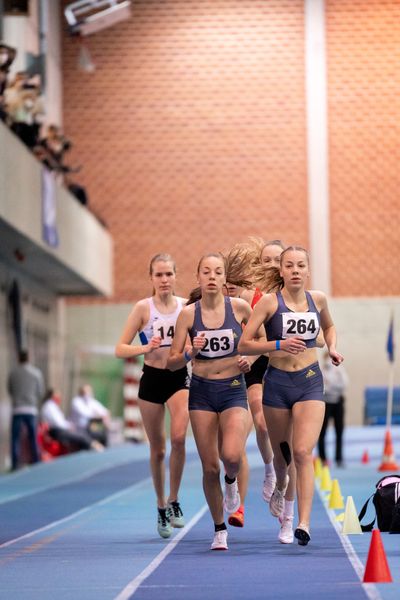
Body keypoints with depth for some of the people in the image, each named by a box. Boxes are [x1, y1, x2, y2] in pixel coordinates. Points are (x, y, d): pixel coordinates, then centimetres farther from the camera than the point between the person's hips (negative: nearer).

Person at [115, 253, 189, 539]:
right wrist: (146, 348, -22)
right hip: (152, 379, 0)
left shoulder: (187, 306, 1)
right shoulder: (143, 308, -4)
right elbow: (120, 349, -5)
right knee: (157, 449, 8)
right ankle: (161, 508, 25)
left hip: (180, 378, 0)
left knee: (179, 437, -24)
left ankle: (174, 501, -8)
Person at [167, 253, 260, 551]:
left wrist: (249, 359, -2)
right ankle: (220, 530, 19)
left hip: (233, 390, -1)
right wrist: (191, 353, -21)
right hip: (201, 392, 1)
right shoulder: (189, 313, -5)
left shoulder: (240, 307, -5)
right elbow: (172, 362, -3)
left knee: (231, 456, -23)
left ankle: (231, 481, 14)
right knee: (210, 467, 2)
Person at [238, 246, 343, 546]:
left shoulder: (317, 299, 4)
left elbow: (329, 326, 26)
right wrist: (278, 344, -21)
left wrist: (332, 348, 7)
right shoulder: (269, 302, -6)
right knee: (281, 453, 13)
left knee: (303, 452, -15)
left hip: (310, 383, 1)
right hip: (278, 383, 0)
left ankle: (304, 523, -20)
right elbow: (244, 344, -8)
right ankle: (280, 488, 49)